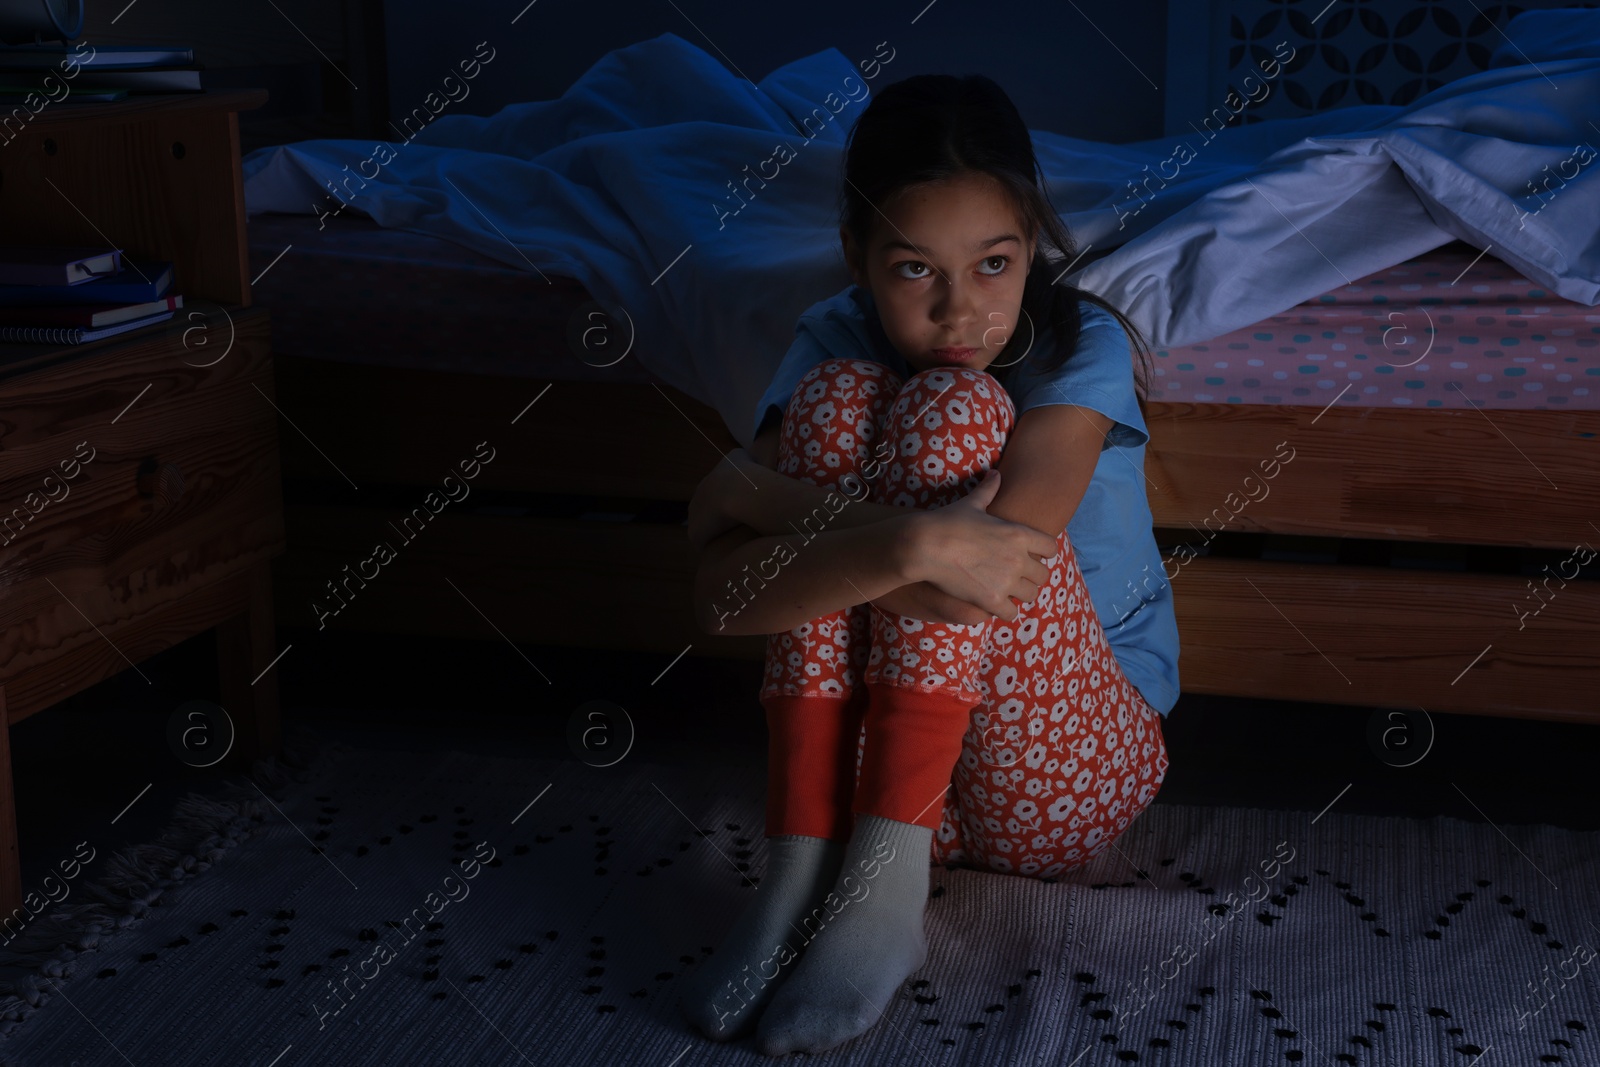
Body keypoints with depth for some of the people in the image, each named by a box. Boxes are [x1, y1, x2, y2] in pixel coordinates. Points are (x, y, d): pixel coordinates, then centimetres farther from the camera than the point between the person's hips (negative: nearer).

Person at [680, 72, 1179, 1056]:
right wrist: (915, 544, -37)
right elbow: (719, 592, -22)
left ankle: (888, 889, -28)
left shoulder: (1081, 348, -14)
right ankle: (800, 874, -23)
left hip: (1061, 776, -3)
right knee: (836, 399, -19)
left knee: (952, 410, -24)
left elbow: (988, 570, -32)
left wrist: (764, 496, -29)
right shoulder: (837, 344, -6)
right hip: (882, 753, 3)